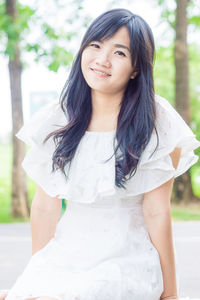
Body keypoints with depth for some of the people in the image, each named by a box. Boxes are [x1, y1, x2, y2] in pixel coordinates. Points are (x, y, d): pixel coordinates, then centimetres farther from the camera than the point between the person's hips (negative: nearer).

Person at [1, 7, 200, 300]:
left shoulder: (156, 122, -7)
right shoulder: (56, 120, 3)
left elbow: (157, 212, -9)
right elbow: (45, 204, 4)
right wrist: (39, 273, 5)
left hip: (127, 262, -3)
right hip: (67, 253, 3)